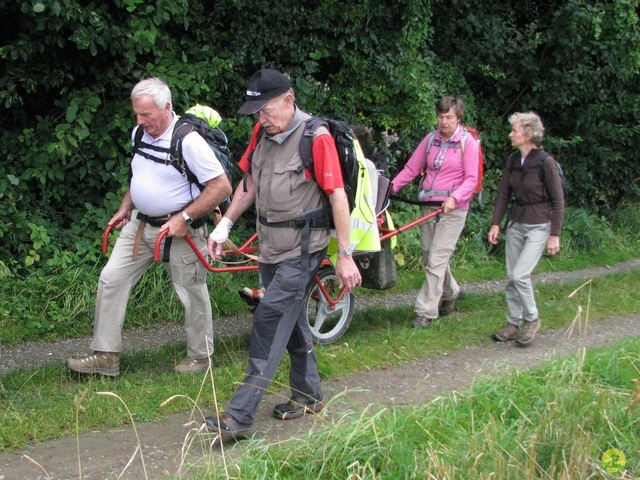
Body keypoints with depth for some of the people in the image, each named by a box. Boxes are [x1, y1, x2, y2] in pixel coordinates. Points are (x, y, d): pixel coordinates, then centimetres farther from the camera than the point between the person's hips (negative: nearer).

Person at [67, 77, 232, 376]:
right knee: (111, 279, 3)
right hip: (140, 224, 7)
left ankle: (199, 356, 26)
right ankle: (105, 356, 9)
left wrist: (184, 218, -22)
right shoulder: (139, 134, 4)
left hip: (178, 230, -7)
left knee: (192, 293, 6)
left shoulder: (188, 141, -21)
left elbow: (222, 187, -22)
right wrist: (125, 208, 15)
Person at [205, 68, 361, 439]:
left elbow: (338, 197, -16)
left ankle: (240, 415, -14)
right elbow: (249, 183, 18)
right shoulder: (262, 132, 5)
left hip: (302, 248, -8)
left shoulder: (316, 139, -16)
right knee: (292, 321, 16)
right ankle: (309, 395, 32)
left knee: (271, 319, -13)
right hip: (271, 245, 8)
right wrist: (225, 225, 13)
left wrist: (345, 256, -16)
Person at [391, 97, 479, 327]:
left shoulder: (467, 142, -4)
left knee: (436, 259, -10)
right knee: (429, 256, 12)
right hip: (429, 205, 5)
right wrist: (391, 187, -6)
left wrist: (454, 198, -23)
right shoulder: (431, 139, 8)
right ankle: (451, 292, 37)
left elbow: (471, 179, -7)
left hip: (453, 208, -5)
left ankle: (426, 311, -6)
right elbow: (411, 168, 7)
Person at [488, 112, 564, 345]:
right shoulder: (512, 160, 3)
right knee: (511, 277, 7)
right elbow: (503, 194, 10)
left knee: (520, 274, -14)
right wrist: (496, 223, 3)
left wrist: (555, 235, -11)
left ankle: (532, 320, 6)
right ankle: (513, 324, 20)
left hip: (539, 226, -6)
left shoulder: (545, 162, -15)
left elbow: (558, 200, -11)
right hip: (516, 223, 6)